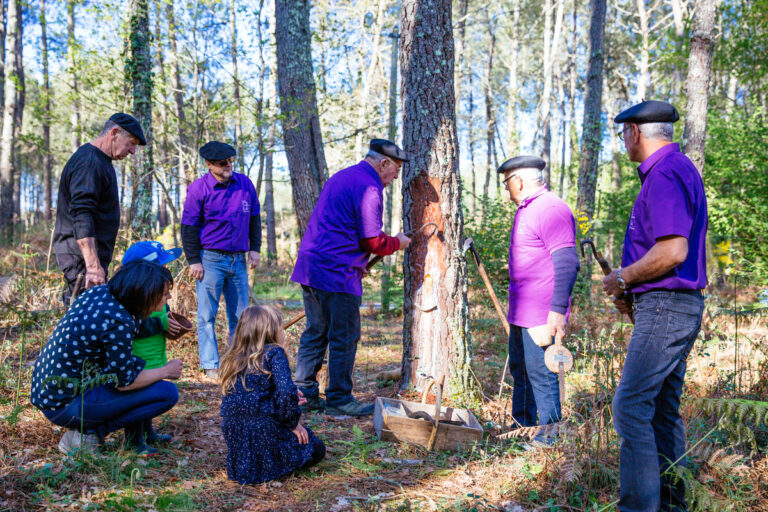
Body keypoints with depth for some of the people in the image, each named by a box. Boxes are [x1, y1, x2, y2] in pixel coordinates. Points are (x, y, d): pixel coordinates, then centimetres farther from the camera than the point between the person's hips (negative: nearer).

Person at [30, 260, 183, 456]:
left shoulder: (99, 292, 1)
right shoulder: (118, 323, -24)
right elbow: (124, 382, -15)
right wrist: (166, 371, 0)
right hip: (66, 405, -9)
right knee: (168, 393, -11)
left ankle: (134, 441, 15)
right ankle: (89, 434, -4)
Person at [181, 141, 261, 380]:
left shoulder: (245, 184, 7)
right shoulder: (198, 188, -5)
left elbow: (254, 218, 16)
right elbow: (188, 227, -4)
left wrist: (254, 248, 10)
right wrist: (194, 260, -7)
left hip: (238, 259, 4)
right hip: (210, 259, -4)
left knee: (240, 314, 7)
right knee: (207, 315, -1)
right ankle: (210, 365, 5)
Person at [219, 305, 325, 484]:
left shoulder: (233, 358, 11)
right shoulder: (274, 353, -9)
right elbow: (286, 391, -22)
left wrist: (289, 401, 28)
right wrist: (293, 423, -6)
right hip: (265, 433, -7)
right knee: (316, 449, 17)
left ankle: (245, 464, 13)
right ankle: (271, 464, -1)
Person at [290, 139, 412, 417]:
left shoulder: (341, 177, 20)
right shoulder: (368, 188, -12)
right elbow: (374, 240, -14)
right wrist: (398, 242, 6)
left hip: (310, 267, 10)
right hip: (337, 272, -10)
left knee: (316, 333, 16)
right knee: (345, 337, 0)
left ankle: (304, 394, 21)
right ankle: (339, 399, 8)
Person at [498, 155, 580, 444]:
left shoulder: (551, 209, -16)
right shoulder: (525, 210, 17)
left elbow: (567, 263, -22)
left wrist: (558, 311, -25)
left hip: (541, 314, -10)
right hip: (521, 312, 10)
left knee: (541, 374, -4)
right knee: (520, 371, 18)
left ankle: (549, 437, 7)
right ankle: (523, 426, 31)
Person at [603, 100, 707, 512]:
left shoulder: (664, 175, -15)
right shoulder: (679, 169, 19)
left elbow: (672, 251, -26)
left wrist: (623, 278, -11)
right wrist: (633, 292, 15)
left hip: (665, 307, -11)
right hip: (678, 307, 11)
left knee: (631, 406, -10)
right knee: (662, 409, 15)